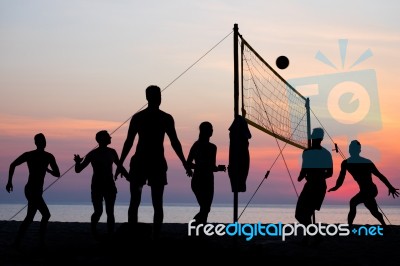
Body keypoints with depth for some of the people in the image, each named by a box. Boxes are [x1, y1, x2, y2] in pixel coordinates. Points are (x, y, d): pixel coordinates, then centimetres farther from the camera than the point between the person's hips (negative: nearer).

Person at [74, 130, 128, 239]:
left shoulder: (112, 152, 6)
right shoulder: (92, 154, -4)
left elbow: (120, 167, 19)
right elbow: (78, 170, -3)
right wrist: (77, 162, -25)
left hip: (110, 186, 3)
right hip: (97, 186, -3)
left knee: (110, 212, -5)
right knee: (98, 211, -10)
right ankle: (93, 229, 19)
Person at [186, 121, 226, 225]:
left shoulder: (196, 145, 6)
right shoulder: (211, 147, -13)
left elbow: (188, 163, 8)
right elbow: (212, 168, -16)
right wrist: (219, 168, 4)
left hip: (196, 180, 7)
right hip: (206, 181, -7)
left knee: (204, 208, 20)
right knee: (205, 209, 1)